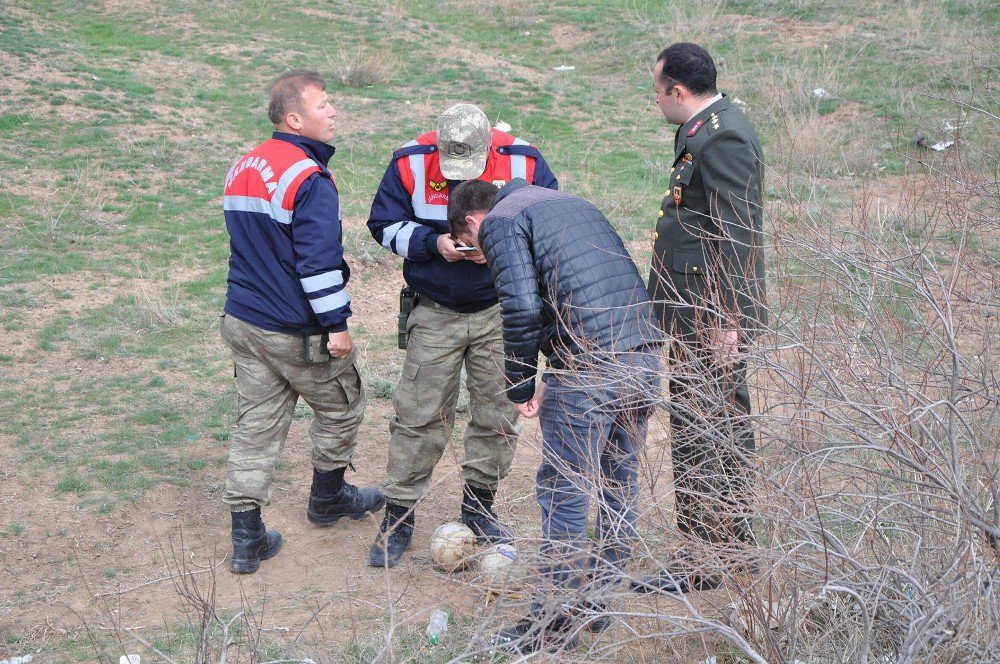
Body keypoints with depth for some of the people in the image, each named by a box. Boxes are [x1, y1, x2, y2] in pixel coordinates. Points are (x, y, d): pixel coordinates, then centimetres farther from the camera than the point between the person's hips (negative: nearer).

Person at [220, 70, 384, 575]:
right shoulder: (309, 179, -19)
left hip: (243, 320, 8)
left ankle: (246, 537, 12)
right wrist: (336, 323, -16)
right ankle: (328, 498, 35)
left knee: (256, 427, 11)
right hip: (298, 333, -7)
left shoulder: (242, 168, 8)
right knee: (341, 408, 17)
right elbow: (319, 260, -23)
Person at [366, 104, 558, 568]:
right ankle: (398, 517, 12)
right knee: (419, 415, -1)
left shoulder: (524, 163, -12)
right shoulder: (410, 163, -12)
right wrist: (433, 242, -21)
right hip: (435, 314, -1)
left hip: (501, 312, 1)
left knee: (497, 415, 7)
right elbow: (384, 224, -3)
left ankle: (479, 507, 26)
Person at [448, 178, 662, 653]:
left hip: (590, 365, -8)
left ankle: (554, 623, 12)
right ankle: (599, 600, 32)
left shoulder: (500, 222, 3)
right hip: (645, 354, 8)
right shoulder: (574, 205, 28)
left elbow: (522, 308, -12)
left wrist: (520, 387, 1)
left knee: (563, 493, 3)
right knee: (620, 486, 18)